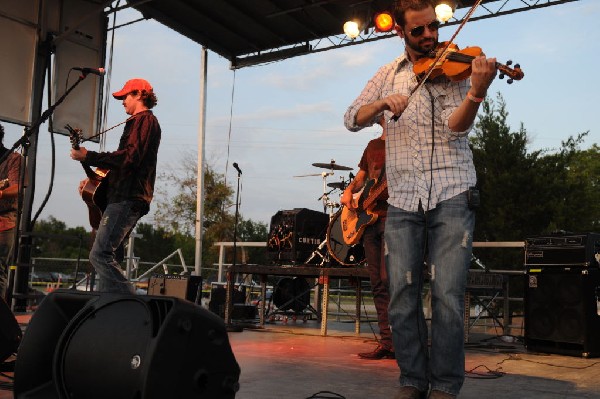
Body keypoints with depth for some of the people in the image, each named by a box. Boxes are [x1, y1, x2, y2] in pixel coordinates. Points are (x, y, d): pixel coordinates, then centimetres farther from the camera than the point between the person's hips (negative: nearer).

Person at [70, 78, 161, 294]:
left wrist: (88, 156, -16)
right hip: (125, 197, 11)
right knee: (107, 256, 10)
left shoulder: (145, 120, -5)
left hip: (127, 198, -11)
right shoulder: (137, 122, 27)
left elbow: (129, 157, -20)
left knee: (100, 255, -18)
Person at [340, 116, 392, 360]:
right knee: (377, 284, 5)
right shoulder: (373, 146, 21)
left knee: (387, 279, -16)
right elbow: (360, 177, 27)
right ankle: (387, 342, 11)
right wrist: (349, 191, 7)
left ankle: (395, 342, -10)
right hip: (370, 219, 6)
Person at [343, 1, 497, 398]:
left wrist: (477, 91, -29)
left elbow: (457, 127, -9)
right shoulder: (388, 75, 16)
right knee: (402, 296, 0)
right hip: (403, 202, 3)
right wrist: (383, 102, -10)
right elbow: (352, 119, 10)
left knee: (448, 296, -8)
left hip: (452, 198, -2)